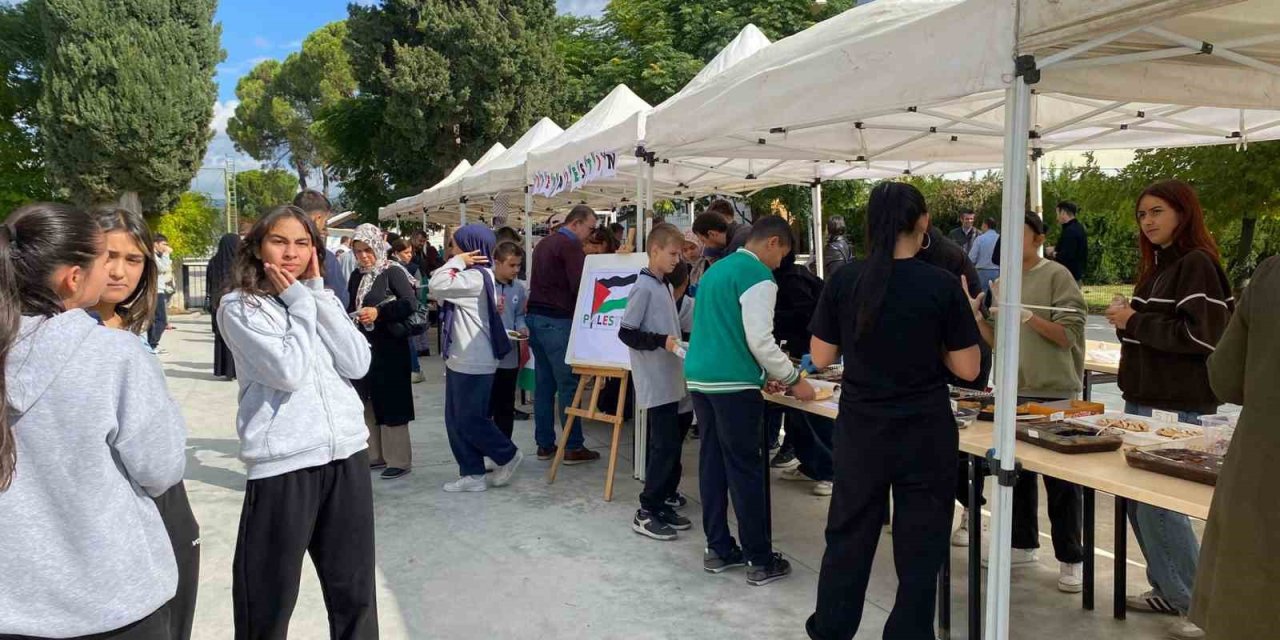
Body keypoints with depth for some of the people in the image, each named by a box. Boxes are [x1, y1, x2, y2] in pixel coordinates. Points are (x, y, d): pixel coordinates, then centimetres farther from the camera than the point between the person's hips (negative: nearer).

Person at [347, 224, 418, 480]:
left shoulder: (393, 272, -10)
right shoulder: (357, 276, 10)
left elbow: (411, 303, -20)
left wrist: (379, 312, -26)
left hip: (390, 347, -7)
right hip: (363, 346, 7)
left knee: (391, 404, -2)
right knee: (367, 403, 12)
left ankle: (399, 460, 7)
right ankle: (375, 455, 23)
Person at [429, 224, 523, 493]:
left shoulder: (476, 277, -18)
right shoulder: (471, 276, 17)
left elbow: (437, 287, -26)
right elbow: (441, 293, 12)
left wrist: (457, 262, -15)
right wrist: (456, 263, 6)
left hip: (474, 363, -10)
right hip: (460, 360, 11)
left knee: (470, 420, -2)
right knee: (456, 421, 10)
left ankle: (508, 456, 17)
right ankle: (471, 475, 16)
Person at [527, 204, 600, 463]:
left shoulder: (544, 243, 18)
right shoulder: (570, 246, -12)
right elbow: (579, 285, -18)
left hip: (535, 316, 9)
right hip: (557, 320, -9)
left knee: (544, 384, 11)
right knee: (568, 385, -4)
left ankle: (545, 444, 16)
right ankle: (573, 447, 0)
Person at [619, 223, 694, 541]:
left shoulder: (665, 286, 14)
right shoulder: (644, 288, -13)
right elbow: (626, 333, -17)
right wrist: (661, 341, -24)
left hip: (670, 381, 9)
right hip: (655, 383, -9)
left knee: (669, 444, 12)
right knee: (665, 445, -8)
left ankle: (660, 504, 22)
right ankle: (646, 513, 1)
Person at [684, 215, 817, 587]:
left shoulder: (716, 269, 19)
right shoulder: (758, 276, -9)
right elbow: (760, 340, -16)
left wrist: (765, 373, 27)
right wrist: (792, 379, -4)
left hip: (699, 378, 9)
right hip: (733, 384, -8)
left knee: (712, 463, 12)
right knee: (746, 469, -1)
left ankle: (718, 549, 21)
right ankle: (760, 561, 7)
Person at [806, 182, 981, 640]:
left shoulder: (844, 281, -5)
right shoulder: (943, 285, -10)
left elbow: (821, 358, 1)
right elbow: (968, 368, -6)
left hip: (860, 430, 2)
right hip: (926, 434, -2)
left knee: (848, 538, 16)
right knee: (920, 547, 11)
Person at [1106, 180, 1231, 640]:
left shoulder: (1197, 264, -12)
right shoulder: (1158, 265, 15)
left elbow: (1202, 335, -21)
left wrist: (1135, 322, -16)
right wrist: (1126, 323, 6)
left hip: (1179, 408, -9)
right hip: (1145, 400, 9)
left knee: (1159, 505, -7)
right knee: (1137, 500, 12)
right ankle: (1169, 590, 26)